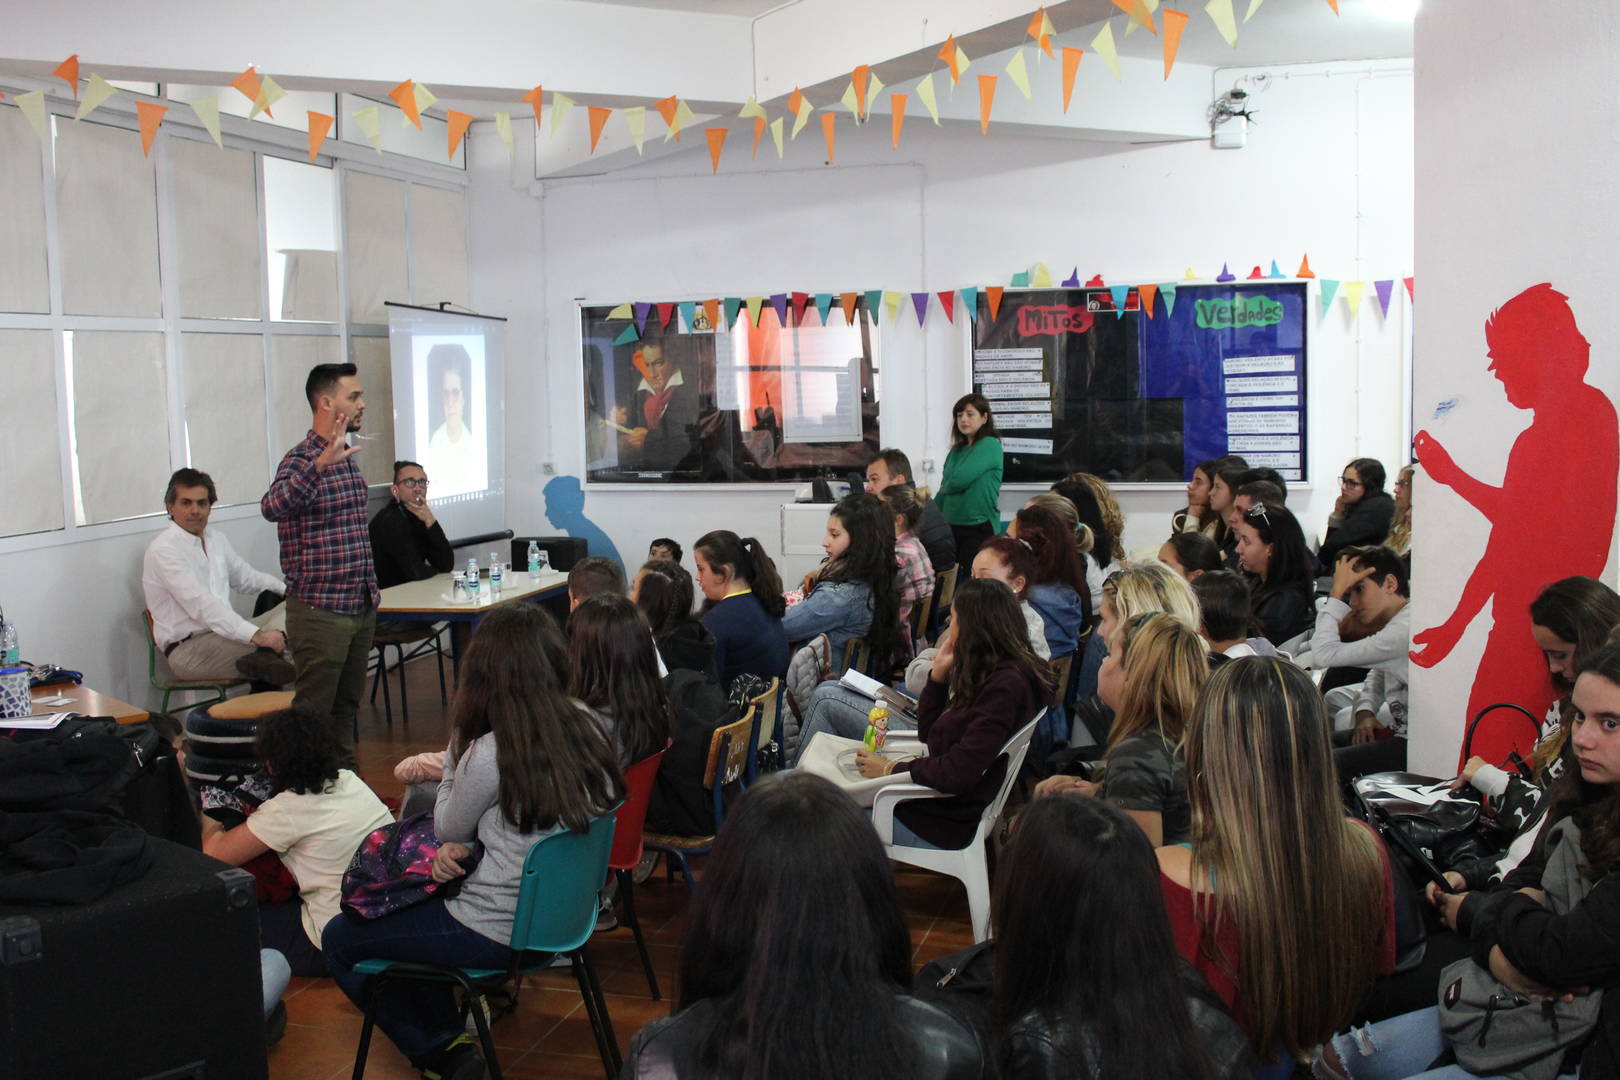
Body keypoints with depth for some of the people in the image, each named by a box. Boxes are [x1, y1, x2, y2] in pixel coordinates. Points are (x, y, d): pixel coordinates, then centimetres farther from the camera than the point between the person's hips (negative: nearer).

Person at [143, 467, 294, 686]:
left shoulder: (217, 539, 15)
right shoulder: (163, 550, -13)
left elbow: (246, 577, 31)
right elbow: (200, 605, -24)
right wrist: (256, 635, -32)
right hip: (187, 649, -9)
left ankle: (265, 658, -40)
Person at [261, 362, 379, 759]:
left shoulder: (347, 458, 13)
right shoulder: (302, 459, -14)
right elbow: (272, 507, -36)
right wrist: (321, 464, -49)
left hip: (361, 607, 8)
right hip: (320, 611, -8)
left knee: (346, 707, 17)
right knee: (313, 713, -1)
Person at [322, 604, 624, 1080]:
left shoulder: (490, 755, -26)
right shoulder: (586, 727, -5)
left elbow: (447, 831, -5)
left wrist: (456, 741, -3)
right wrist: (464, 845, -4)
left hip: (497, 934, -8)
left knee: (339, 940, 13)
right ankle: (448, 1027, 28)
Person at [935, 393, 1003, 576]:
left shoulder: (990, 445, -8)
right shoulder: (957, 450, 15)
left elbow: (960, 480, -17)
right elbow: (944, 490, 16)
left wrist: (945, 487, 3)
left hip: (979, 527, -7)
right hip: (951, 526, 7)